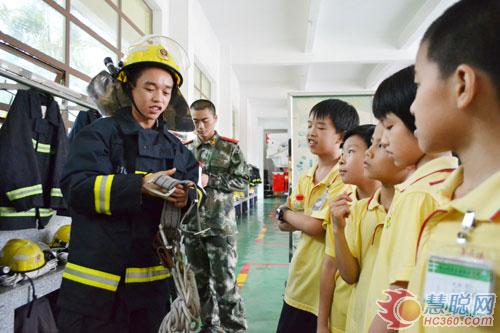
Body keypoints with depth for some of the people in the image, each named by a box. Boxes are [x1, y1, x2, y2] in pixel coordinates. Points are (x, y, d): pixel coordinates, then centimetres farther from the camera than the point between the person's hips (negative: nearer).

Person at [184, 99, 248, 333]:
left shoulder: (230, 148, 0)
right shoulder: (185, 149, 9)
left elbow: (242, 180, -5)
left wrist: (210, 180, -15)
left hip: (220, 226, -4)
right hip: (192, 226, 4)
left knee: (225, 283, -2)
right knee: (200, 282, 15)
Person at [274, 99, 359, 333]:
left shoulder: (345, 179, -16)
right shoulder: (305, 178, 8)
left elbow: (316, 227, -22)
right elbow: (284, 225, 7)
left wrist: (285, 212, -4)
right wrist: (307, 218, -14)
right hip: (298, 283, 7)